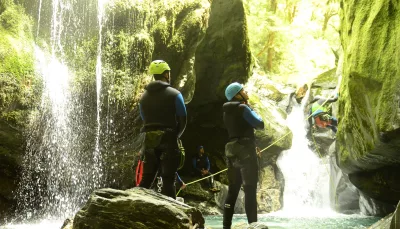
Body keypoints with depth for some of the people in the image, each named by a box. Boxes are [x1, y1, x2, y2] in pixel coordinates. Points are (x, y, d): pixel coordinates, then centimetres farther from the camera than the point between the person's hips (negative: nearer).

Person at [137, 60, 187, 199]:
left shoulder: (144, 96, 11)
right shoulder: (174, 94, -3)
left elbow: (144, 120, 12)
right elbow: (183, 120, -2)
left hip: (149, 140, 4)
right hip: (168, 140, -4)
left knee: (146, 179, 11)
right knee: (168, 180, -2)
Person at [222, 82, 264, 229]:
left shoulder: (227, 111, 13)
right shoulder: (243, 108, -10)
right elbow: (260, 125, -6)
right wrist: (252, 110, 5)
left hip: (232, 150, 8)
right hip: (245, 150, -8)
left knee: (233, 189, 9)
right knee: (250, 189, -6)